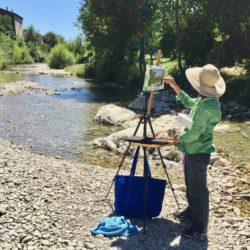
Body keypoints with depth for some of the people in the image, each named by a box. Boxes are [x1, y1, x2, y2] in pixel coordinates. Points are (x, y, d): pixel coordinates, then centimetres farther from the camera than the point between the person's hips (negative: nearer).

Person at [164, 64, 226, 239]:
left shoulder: (207, 107, -28)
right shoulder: (202, 100, 2)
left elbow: (193, 134, -25)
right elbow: (189, 102, 23)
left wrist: (179, 139, -6)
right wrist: (175, 86, 15)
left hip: (198, 153, -10)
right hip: (192, 150, 10)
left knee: (198, 189, 3)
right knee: (191, 185, 23)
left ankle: (200, 226, 17)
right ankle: (191, 212, 41)